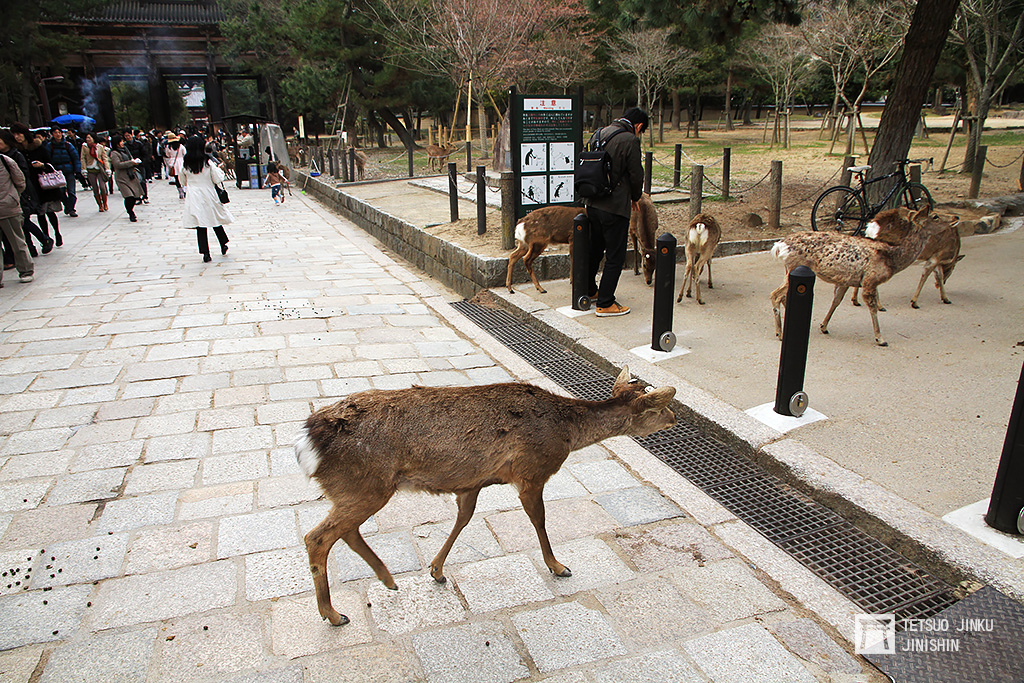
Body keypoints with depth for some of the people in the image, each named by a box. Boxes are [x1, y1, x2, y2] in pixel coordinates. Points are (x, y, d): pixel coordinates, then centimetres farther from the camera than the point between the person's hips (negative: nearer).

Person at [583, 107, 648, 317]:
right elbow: (636, 175, -10)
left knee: (594, 250, 23)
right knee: (615, 257, 1)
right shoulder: (630, 140, -14)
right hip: (615, 207, -8)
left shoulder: (599, 133, 9)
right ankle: (605, 304, 5)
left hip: (593, 204, 8)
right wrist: (635, 198, 9)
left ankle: (589, 291, 38)